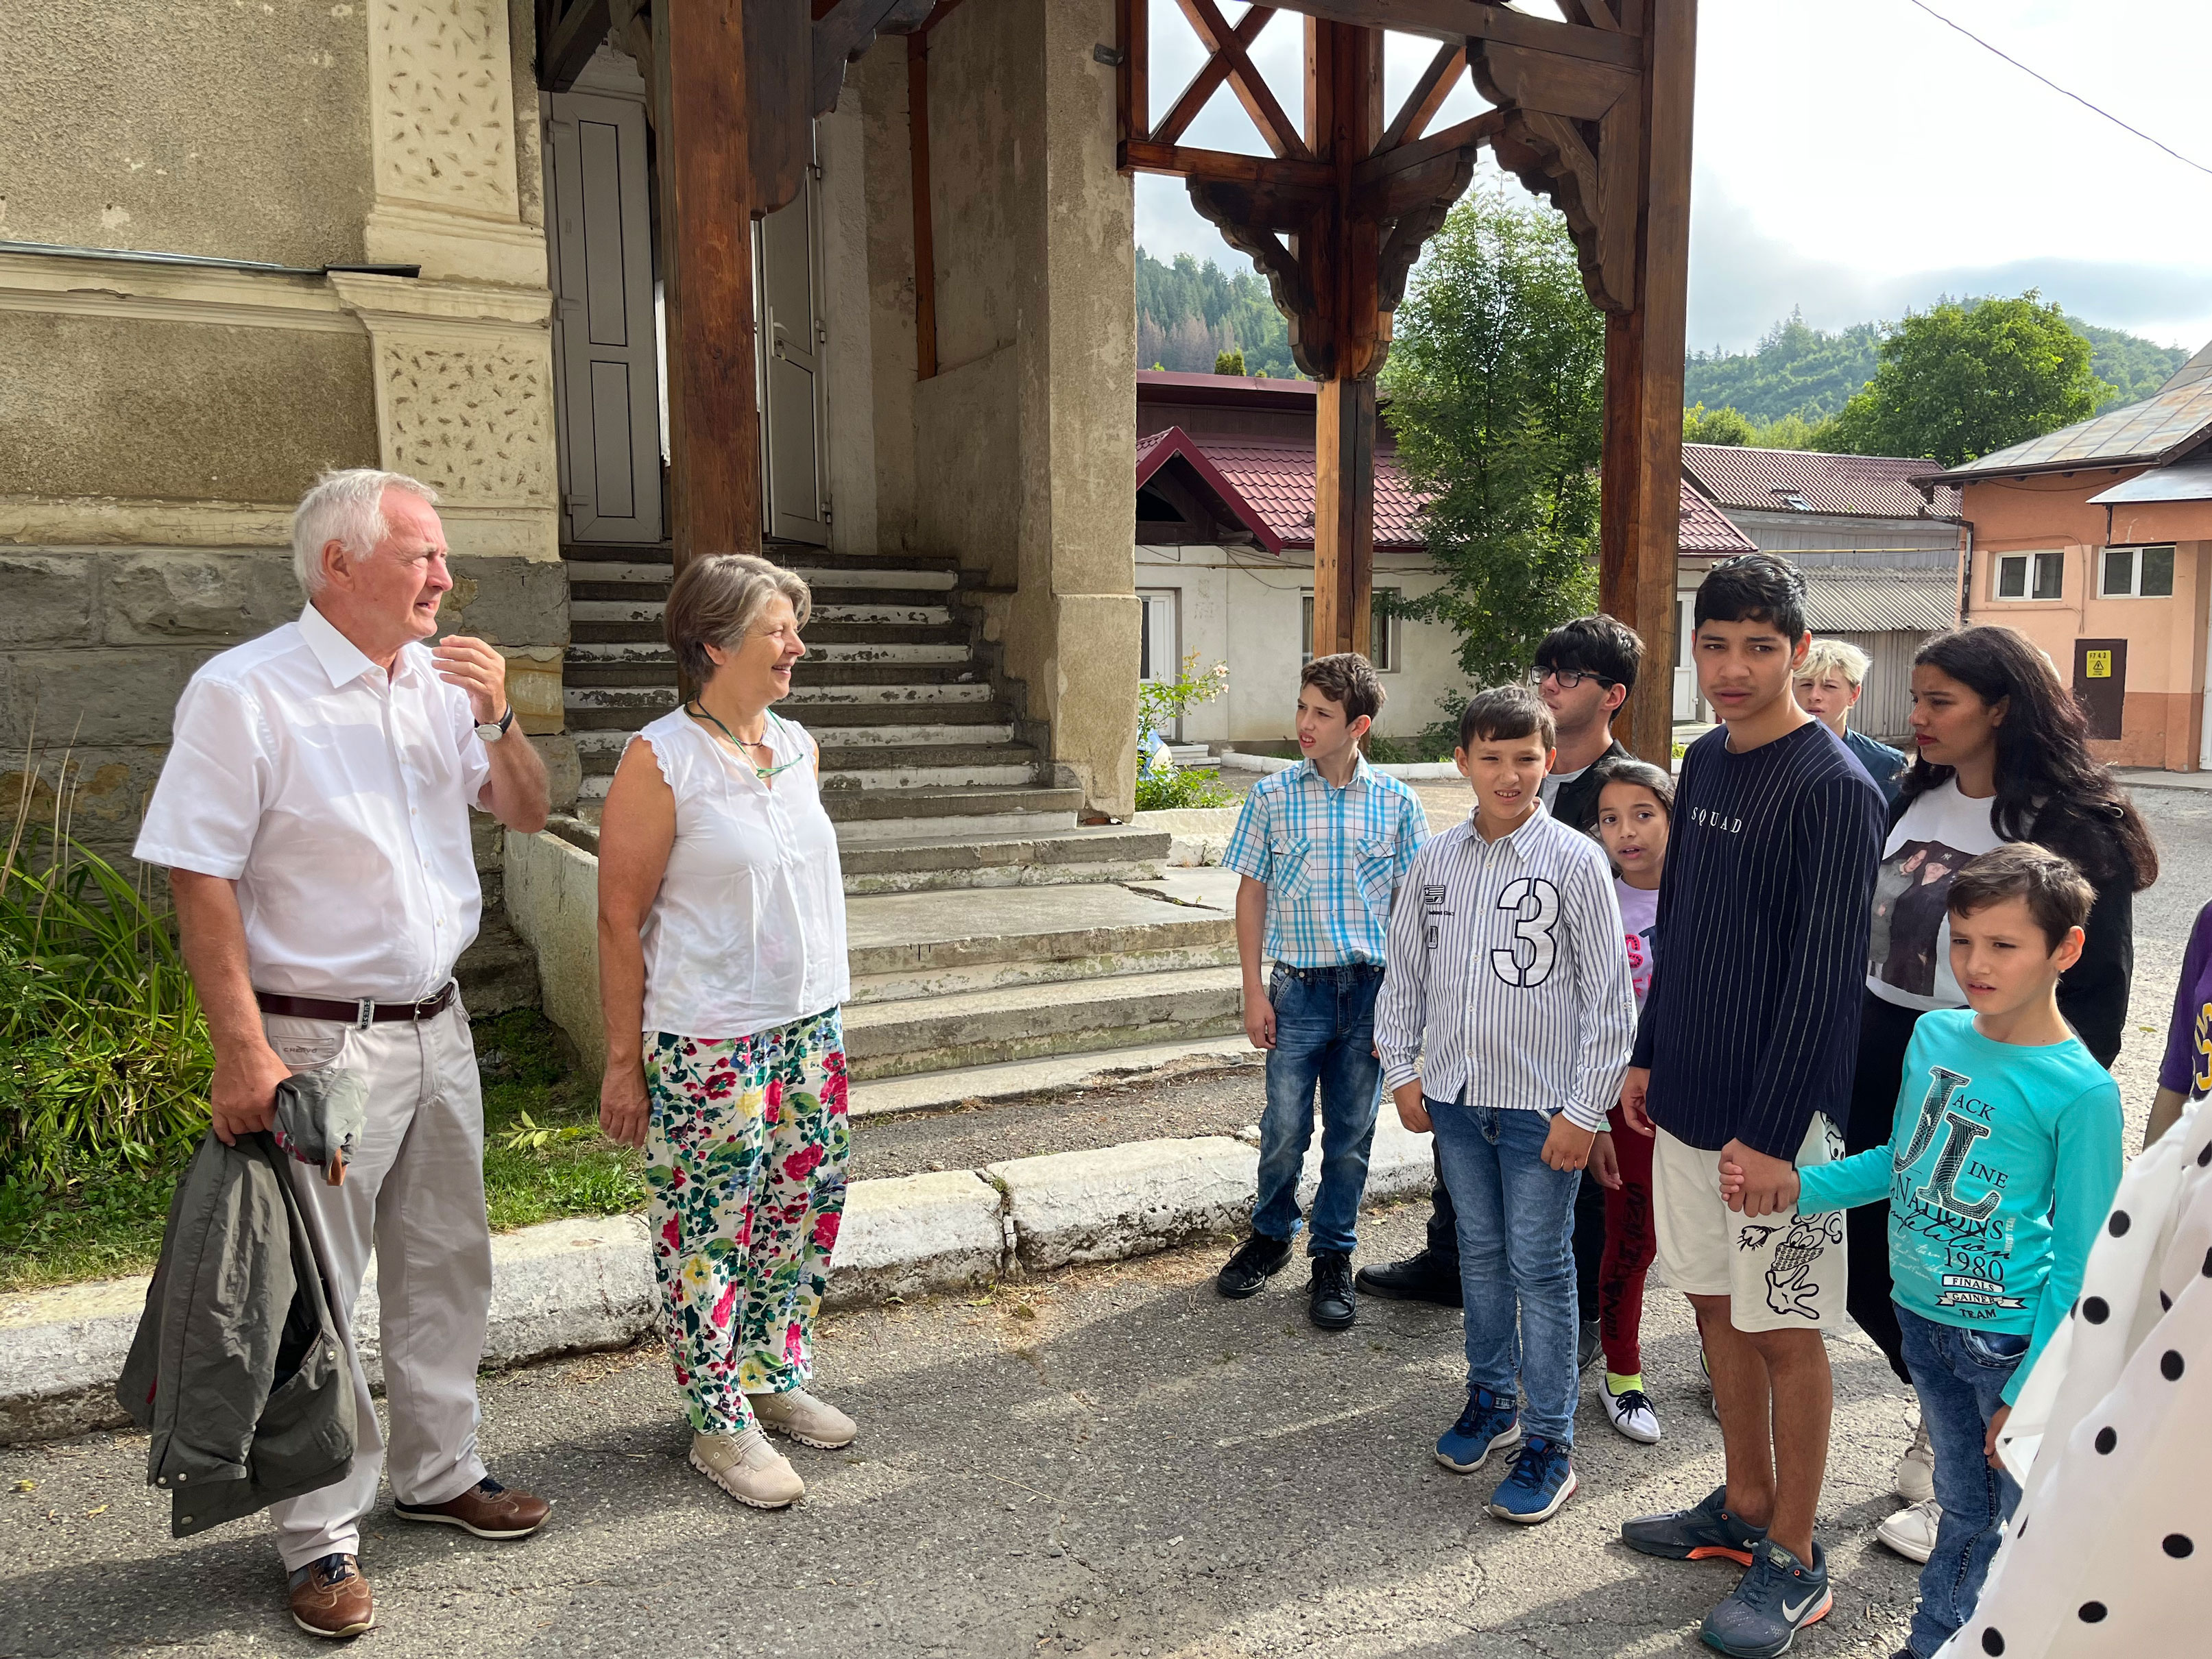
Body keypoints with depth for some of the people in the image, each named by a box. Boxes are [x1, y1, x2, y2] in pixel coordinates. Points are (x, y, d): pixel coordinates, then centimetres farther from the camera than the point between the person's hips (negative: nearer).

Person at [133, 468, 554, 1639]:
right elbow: (201, 880, -15)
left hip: (437, 1026, 7)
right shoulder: (244, 693, -13)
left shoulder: (439, 679, 6)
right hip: (322, 1044, -6)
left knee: (446, 1264, 16)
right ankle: (321, 1537, 20)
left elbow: (527, 814, 13)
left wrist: (499, 719, -6)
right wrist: (242, 1050, -18)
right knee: (317, 1292, 4)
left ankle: (436, 1472, 35)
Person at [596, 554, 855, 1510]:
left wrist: (823, 1019, 17)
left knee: (802, 1215, 16)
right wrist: (623, 1062, -11)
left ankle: (776, 1378, 35)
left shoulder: (799, 749, 8)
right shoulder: (661, 761, -12)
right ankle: (721, 1424, 20)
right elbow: (620, 918, -11)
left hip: (809, 1027, 7)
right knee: (707, 1235, 5)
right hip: (706, 1046, -7)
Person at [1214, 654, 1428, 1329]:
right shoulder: (1273, 796, -2)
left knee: (1351, 1134, 9)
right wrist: (1253, 992, -1)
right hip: (1299, 987, 0)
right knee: (1285, 1129, 6)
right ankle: (1270, 1236, 31)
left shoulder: (1395, 802, -1)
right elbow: (1252, 894, 3)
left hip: (1371, 989, 1)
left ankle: (1333, 1257, 26)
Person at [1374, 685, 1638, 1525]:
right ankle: (1491, 1399, 36)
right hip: (1455, 1095, 5)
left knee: (1539, 1268, 4)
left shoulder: (1576, 861, -11)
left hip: (1541, 1105, -4)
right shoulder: (1437, 859, 2)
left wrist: (1585, 1111, -11)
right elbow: (1404, 971, 12)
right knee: (1480, 1252, 18)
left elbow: (1610, 997, -10)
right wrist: (1403, 1070, 8)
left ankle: (1549, 1442, 18)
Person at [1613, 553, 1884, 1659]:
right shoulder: (1705, 762, 8)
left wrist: (1772, 1132, -19)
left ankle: (1794, 1562, 21)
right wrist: (1650, 1056, 15)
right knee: (1715, 1304, 17)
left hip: (1776, 1113, -7)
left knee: (1783, 1329, 5)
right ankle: (1745, 1506, 35)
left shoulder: (1834, 788, -16)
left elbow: (1824, 976, -19)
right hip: (1691, 1098, 7)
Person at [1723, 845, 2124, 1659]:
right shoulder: (1935, 1033, 0)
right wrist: (1794, 1188, 1)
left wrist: (2031, 1390, -13)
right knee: (1964, 1508, 21)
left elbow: (2077, 1263, -13)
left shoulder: (2080, 1092, -17)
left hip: (2011, 1335, -5)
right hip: (1922, 1315, 5)